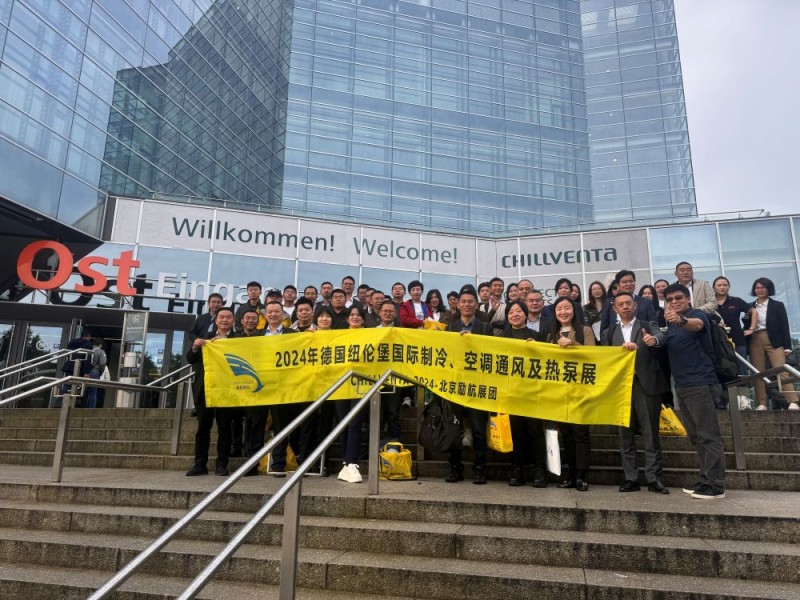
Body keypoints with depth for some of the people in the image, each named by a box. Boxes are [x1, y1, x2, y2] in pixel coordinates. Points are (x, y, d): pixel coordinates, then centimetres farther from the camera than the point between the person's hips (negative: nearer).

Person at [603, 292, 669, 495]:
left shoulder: (648, 326, 6)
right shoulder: (610, 333, 13)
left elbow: (660, 336, -17)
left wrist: (654, 339, -38)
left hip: (646, 386, -3)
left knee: (651, 434, 0)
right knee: (626, 435, 5)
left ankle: (653, 478, 7)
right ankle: (631, 478, 12)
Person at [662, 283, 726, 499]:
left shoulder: (697, 314, -8)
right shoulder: (671, 323, 16)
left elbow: (696, 325, -33)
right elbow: (667, 347, 24)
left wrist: (681, 320, -54)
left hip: (700, 383, -8)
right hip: (681, 385, 8)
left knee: (708, 435, -6)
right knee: (695, 436, 12)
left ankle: (716, 485, -2)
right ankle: (706, 480, 19)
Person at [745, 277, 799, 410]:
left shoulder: (778, 305, 7)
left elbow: (784, 326, 3)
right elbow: (747, 326, 14)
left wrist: (787, 346, -3)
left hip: (774, 341, -2)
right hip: (755, 342, 2)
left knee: (782, 370, -11)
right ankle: (761, 403, 3)